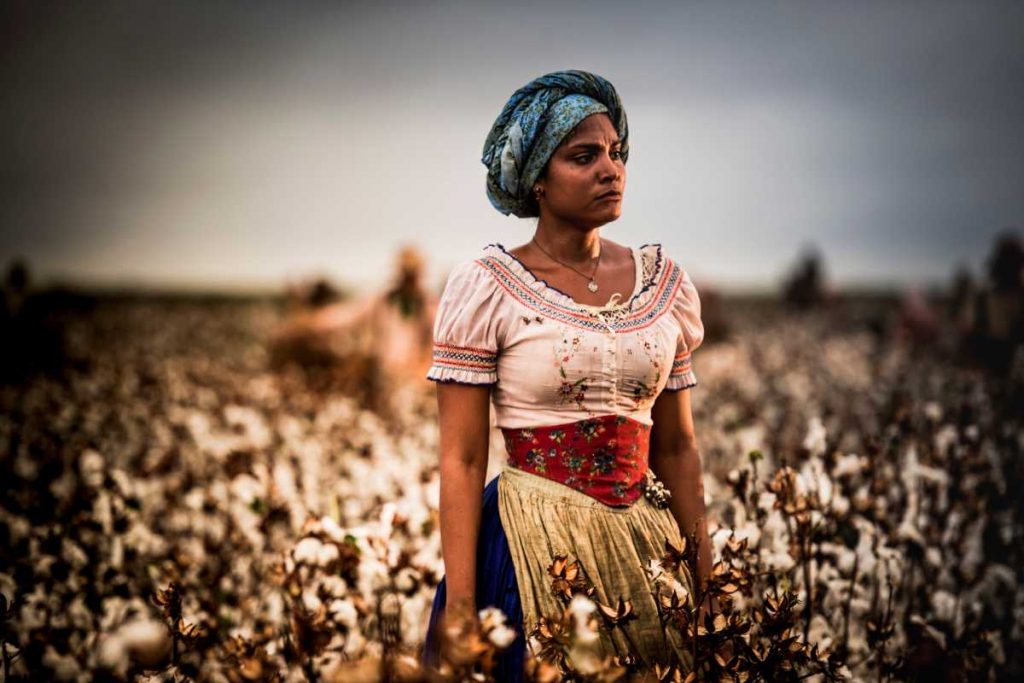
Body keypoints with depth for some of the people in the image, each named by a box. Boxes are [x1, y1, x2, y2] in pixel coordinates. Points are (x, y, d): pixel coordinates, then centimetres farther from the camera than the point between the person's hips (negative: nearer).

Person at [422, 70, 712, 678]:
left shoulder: (665, 283, 4)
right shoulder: (485, 287, -8)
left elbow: (676, 449, 9)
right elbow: (461, 459, -9)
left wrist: (708, 579, 6)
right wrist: (459, 607, -14)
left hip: (644, 542, 4)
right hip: (530, 547, -4)